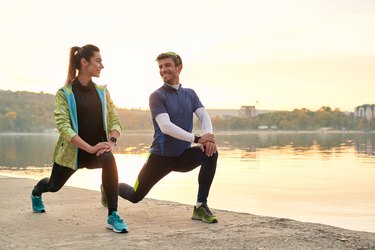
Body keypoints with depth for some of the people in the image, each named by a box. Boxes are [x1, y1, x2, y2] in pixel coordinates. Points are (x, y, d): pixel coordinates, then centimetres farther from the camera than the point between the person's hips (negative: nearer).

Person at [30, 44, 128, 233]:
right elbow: (63, 126, -20)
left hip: (97, 149, 1)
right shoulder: (64, 93, -12)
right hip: (72, 150, -1)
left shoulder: (102, 91, 0)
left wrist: (112, 141, -21)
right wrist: (90, 148, -29)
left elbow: (114, 120, 1)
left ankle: (113, 216, -29)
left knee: (109, 160, -35)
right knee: (54, 185, 21)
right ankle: (36, 192, 62)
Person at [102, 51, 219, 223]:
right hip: (161, 157, -3)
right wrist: (197, 138, -33)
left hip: (183, 156, 3)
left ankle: (200, 206, -18)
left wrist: (209, 136, -33)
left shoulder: (190, 94, 4)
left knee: (211, 153, -25)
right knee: (135, 196, 9)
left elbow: (204, 116, -10)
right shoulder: (157, 96, -12)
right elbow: (165, 127, -26)